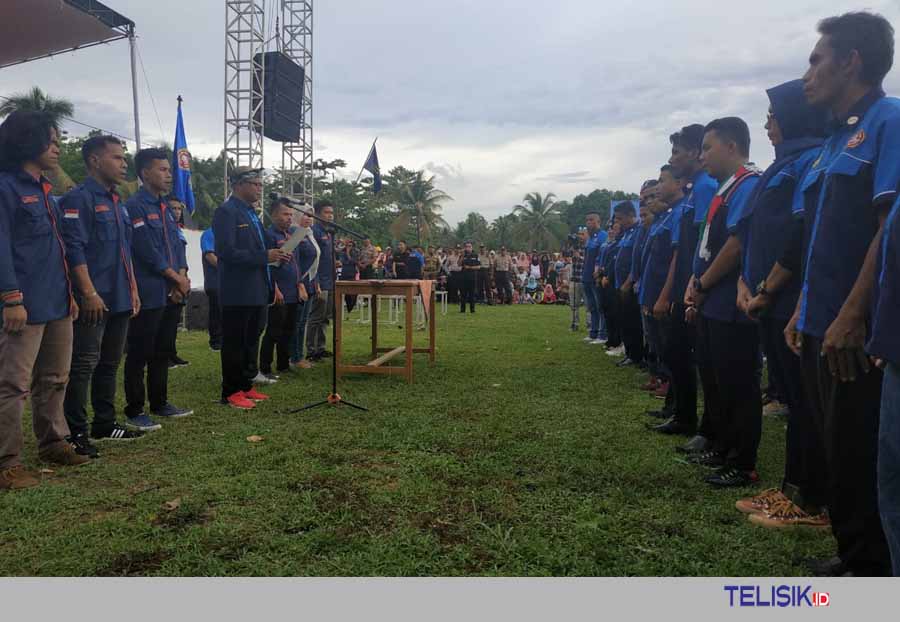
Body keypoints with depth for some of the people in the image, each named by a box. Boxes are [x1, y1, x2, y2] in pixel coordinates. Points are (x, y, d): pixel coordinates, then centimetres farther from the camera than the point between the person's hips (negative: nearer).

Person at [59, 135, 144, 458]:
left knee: (110, 364, 15)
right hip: (94, 300, -9)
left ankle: (105, 424, 25)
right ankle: (76, 433, 2)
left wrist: (133, 290, 18)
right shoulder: (79, 199, -9)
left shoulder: (117, 203, 19)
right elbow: (74, 249, -17)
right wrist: (89, 292, -22)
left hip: (120, 299, 9)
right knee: (84, 365, -5)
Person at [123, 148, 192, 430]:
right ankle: (134, 412, 7)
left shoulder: (165, 208, 17)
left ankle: (160, 404, 26)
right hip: (148, 295, -8)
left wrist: (181, 277, 0)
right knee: (139, 354, -1)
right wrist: (176, 278, -9)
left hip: (169, 293, 8)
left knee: (161, 352, 15)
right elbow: (147, 251, -16)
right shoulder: (135, 206, -10)